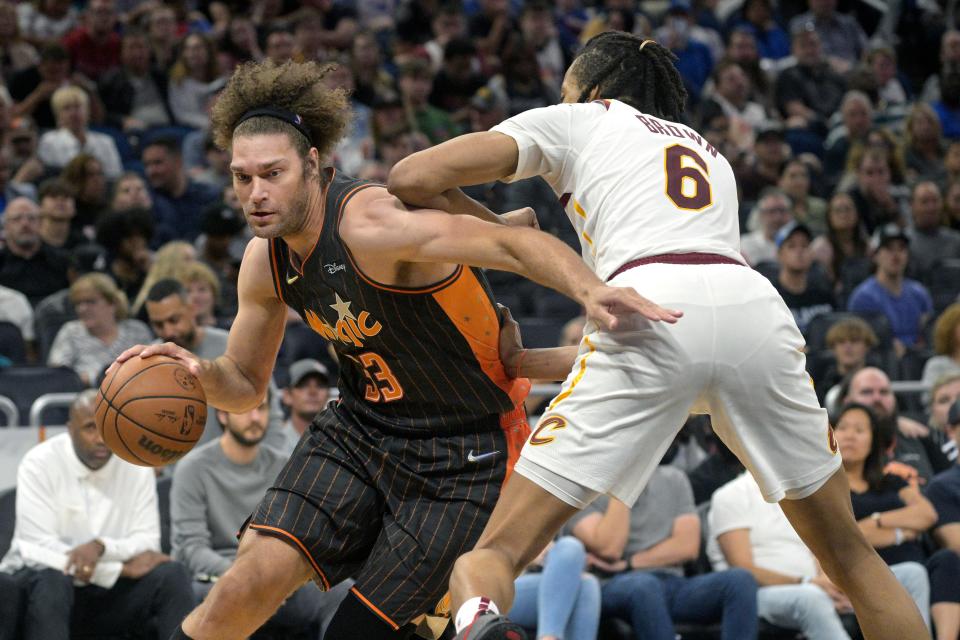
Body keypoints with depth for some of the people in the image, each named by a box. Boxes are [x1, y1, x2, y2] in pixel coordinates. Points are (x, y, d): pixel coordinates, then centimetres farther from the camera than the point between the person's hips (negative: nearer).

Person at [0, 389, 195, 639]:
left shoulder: (136, 465, 0)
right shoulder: (39, 464, -12)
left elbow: (147, 543, -5)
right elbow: (40, 547, -19)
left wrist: (100, 546, -27)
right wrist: (123, 567, -19)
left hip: (108, 590, 4)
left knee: (172, 575, -21)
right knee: (49, 581, -37)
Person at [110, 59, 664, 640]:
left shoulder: (367, 225, -26)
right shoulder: (265, 262, -2)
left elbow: (513, 244, -34)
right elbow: (246, 385, 12)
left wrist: (590, 290, -53)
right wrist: (200, 372, -12)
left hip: (463, 456, -6)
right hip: (360, 433, 6)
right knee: (254, 578, -12)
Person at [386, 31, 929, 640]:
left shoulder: (577, 120, 24)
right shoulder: (708, 151, 38)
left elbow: (411, 178, 16)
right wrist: (531, 362, 38)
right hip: (757, 308, 4)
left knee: (493, 554, -3)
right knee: (846, 550, 22)